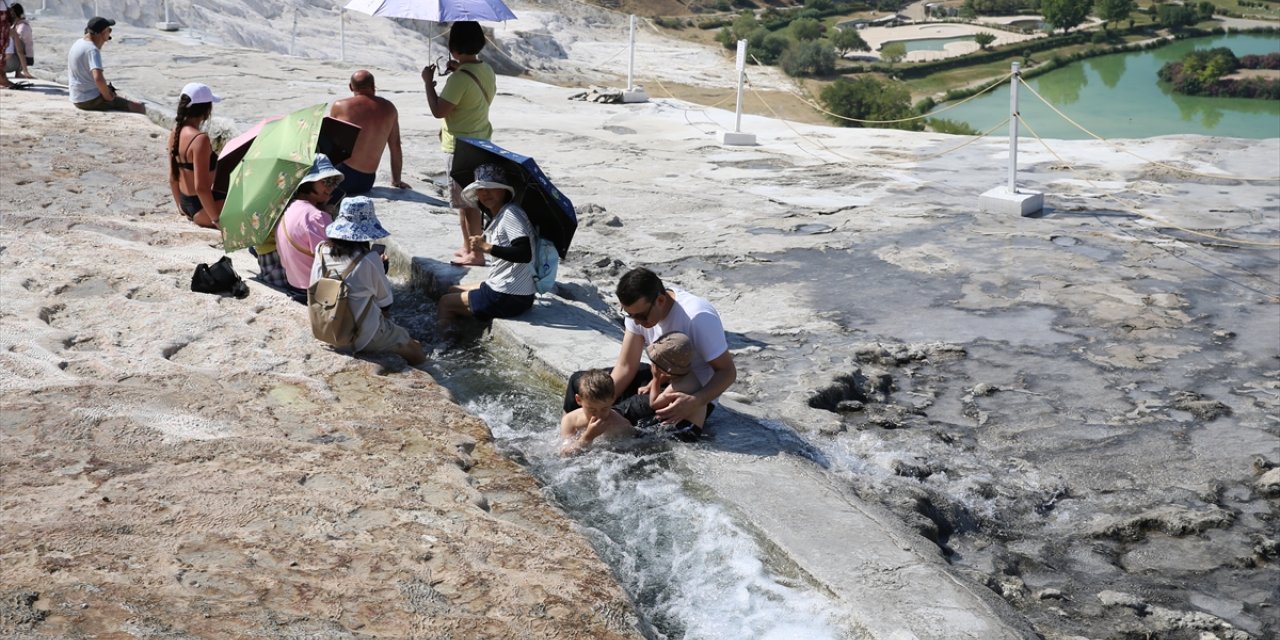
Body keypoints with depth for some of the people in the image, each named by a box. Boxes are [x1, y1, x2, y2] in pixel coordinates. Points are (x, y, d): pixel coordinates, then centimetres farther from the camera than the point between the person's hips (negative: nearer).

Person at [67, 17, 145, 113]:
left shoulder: (79, 43, 8)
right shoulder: (92, 50, -21)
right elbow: (98, 78, -35)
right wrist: (107, 95, -19)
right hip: (92, 100, -10)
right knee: (140, 108, -8)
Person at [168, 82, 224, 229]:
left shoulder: (175, 133, 5)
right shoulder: (200, 139, -22)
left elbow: (173, 178, 13)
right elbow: (201, 187, -24)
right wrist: (216, 219, -16)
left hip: (186, 205, 9)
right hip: (202, 208, -9)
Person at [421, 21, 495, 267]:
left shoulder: (459, 78, -23)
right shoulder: (487, 71, 4)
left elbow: (438, 110, -22)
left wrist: (428, 82, -10)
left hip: (460, 147, -9)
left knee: (467, 202, -1)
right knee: (468, 200, 19)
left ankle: (475, 254, 4)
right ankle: (468, 247, 27)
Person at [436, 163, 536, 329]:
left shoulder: (511, 213, -17)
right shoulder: (498, 217, 14)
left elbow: (525, 254, -30)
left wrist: (487, 247, -30)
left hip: (508, 299, -10)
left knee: (445, 302, 4)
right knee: (453, 290, 27)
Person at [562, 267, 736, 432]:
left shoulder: (698, 317, -31)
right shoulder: (638, 310, -11)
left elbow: (728, 371, -25)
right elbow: (626, 366, -6)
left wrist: (694, 402, -42)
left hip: (695, 395, -7)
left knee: (645, 405, -38)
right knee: (580, 381, -2)